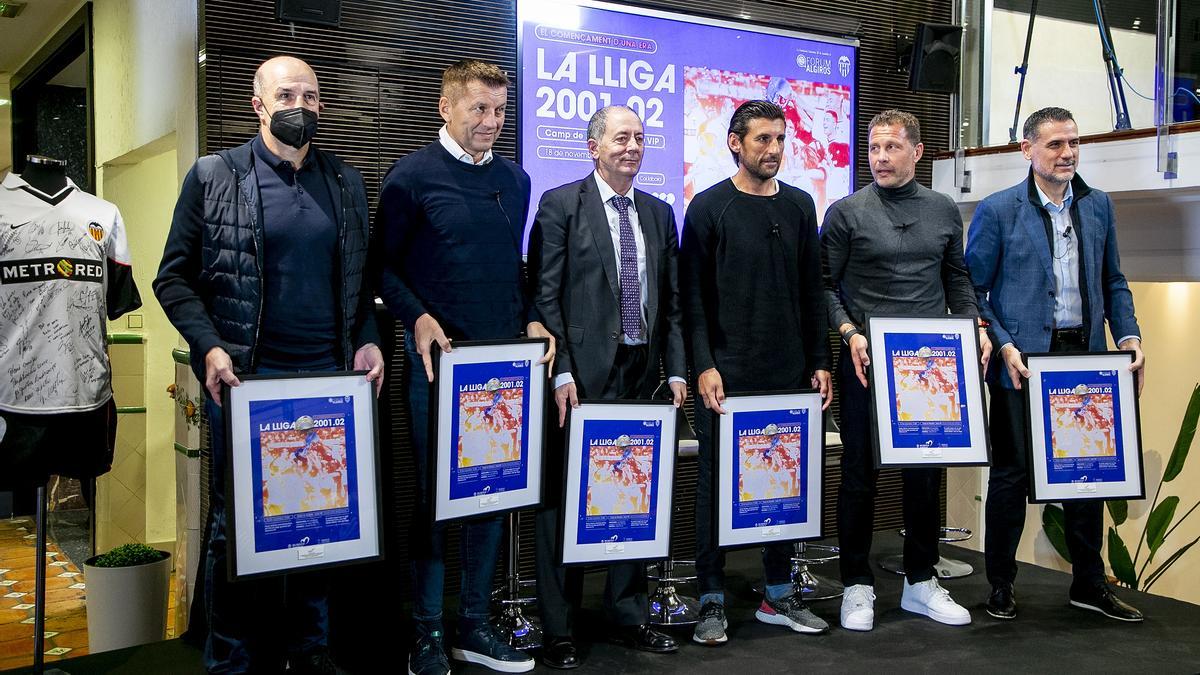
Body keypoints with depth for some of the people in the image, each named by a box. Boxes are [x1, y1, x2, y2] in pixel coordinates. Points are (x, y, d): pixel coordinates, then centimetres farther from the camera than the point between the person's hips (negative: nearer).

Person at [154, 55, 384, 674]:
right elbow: (174, 277, 0)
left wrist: (367, 341, 0)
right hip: (245, 377, -3)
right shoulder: (213, 176, 1)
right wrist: (210, 347, -14)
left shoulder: (345, 183, 11)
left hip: (330, 375, 3)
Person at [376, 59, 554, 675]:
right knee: (434, 494, 3)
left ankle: (474, 624, 23)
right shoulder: (413, 175, -3)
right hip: (439, 356, -5)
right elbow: (385, 264, -2)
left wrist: (532, 320, 5)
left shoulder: (514, 179, 13)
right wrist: (418, 318, -17)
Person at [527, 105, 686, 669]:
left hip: (642, 375, 5)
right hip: (582, 375, -5)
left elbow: (671, 301, 14)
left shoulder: (659, 213, 14)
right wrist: (561, 372, -14)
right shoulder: (560, 204, -1)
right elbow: (545, 296, -6)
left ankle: (628, 616, 24)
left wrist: (676, 369, 6)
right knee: (565, 499, 2)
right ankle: (557, 628, 14)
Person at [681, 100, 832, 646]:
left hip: (789, 375, 4)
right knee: (715, 485, 2)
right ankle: (712, 601, 13)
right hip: (726, 376, -4)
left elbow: (811, 291, 12)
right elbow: (692, 294, -5)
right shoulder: (709, 207, -2)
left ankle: (779, 596, 22)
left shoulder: (799, 206, 11)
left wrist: (819, 363, 7)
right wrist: (704, 366, -13)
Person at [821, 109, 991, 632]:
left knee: (926, 472, 9)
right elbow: (825, 284, -1)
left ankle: (921, 582, 23)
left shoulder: (943, 211, 10)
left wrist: (974, 325, 3)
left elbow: (956, 277, 17)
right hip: (866, 361, -3)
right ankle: (858, 585, 15)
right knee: (860, 473, 3)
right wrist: (849, 333, -14)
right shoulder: (846, 212, -1)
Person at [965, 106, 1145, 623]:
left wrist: (1129, 334, 1)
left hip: (1085, 357, 5)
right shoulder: (998, 210, -6)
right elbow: (973, 290, -5)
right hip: (1023, 361, -4)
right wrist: (1004, 346, -15)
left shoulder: (1099, 205, 9)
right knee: (1012, 473, 5)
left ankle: (1089, 583, 25)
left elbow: (1112, 281, 15)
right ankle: (1000, 584, 19)